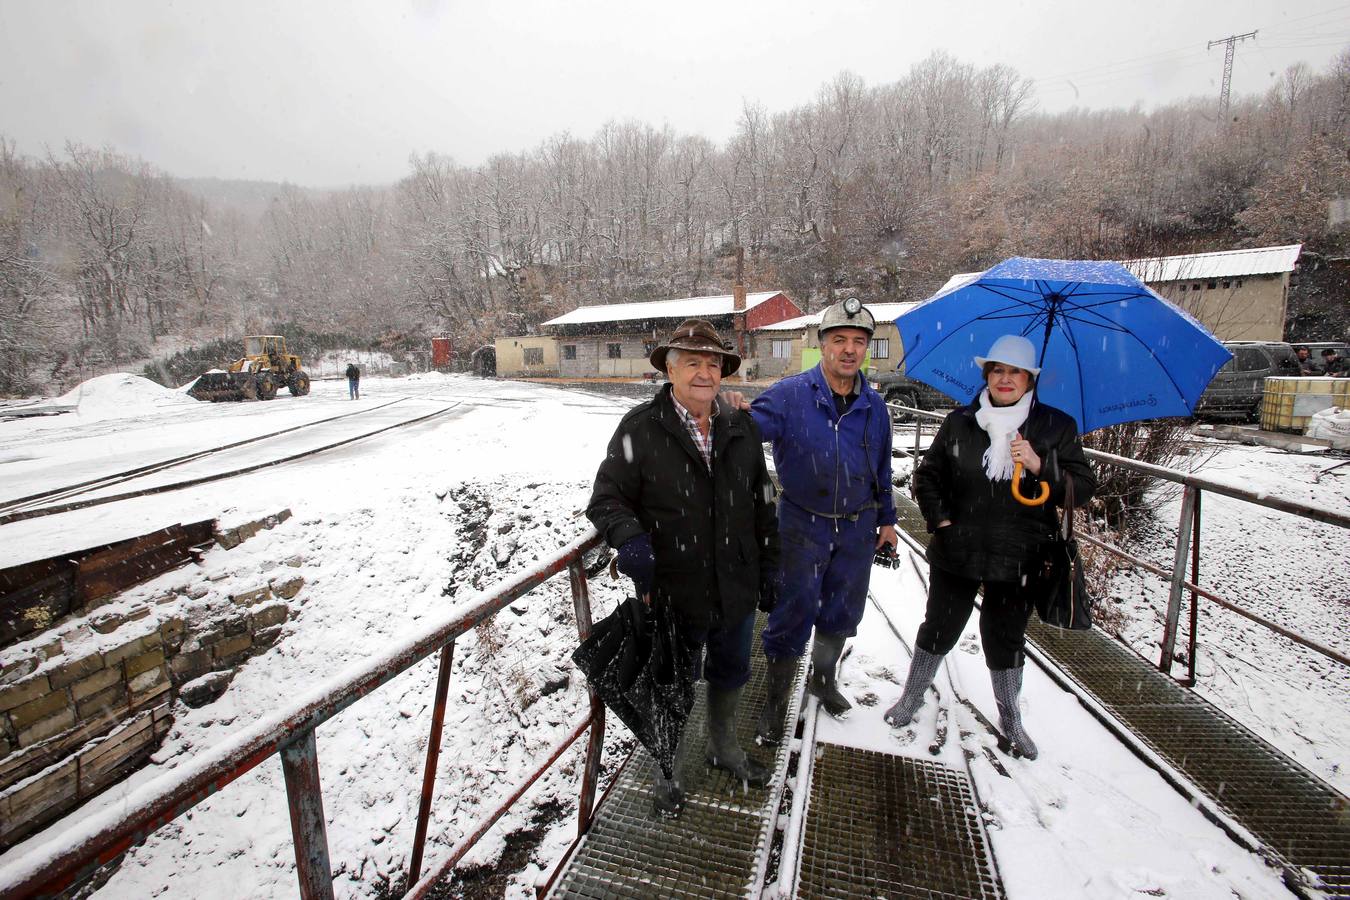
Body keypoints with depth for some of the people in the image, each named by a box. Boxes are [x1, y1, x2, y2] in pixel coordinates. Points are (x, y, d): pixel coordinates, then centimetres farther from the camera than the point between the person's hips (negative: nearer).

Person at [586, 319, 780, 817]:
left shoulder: (742, 429, 3)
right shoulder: (640, 429, -13)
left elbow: (762, 505, 9)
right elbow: (607, 497, -10)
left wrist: (768, 570, 10)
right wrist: (631, 539, -30)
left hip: (736, 589, 5)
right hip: (673, 594, -4)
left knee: (731, 674, 26)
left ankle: (724, 747, 56)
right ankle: (667, 769, 46)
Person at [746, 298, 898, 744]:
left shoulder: (874, 406, 3)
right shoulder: (790, 395, -12)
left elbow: (882, 468, 14)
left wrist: (886, 518, 17)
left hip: (858, 528, 5)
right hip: (803, 526, -4)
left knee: (843, 613, 19)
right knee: (792, 614, 5)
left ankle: (824, 678, 45)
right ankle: (776, 699, 26)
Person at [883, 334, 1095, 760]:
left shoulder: (1057, 427, 0)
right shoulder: (959, 422, 1)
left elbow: (1083, 489, -4)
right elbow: (927, 474, 7)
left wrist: (1040, 466, -20)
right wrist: (940, 518, -5)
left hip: (1018, 560, 0)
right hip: (957, 553, 0)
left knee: (1006, 638, 16)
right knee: (938, 628, 12)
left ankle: (1010, 720, 39)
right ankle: (911, 698, 34)